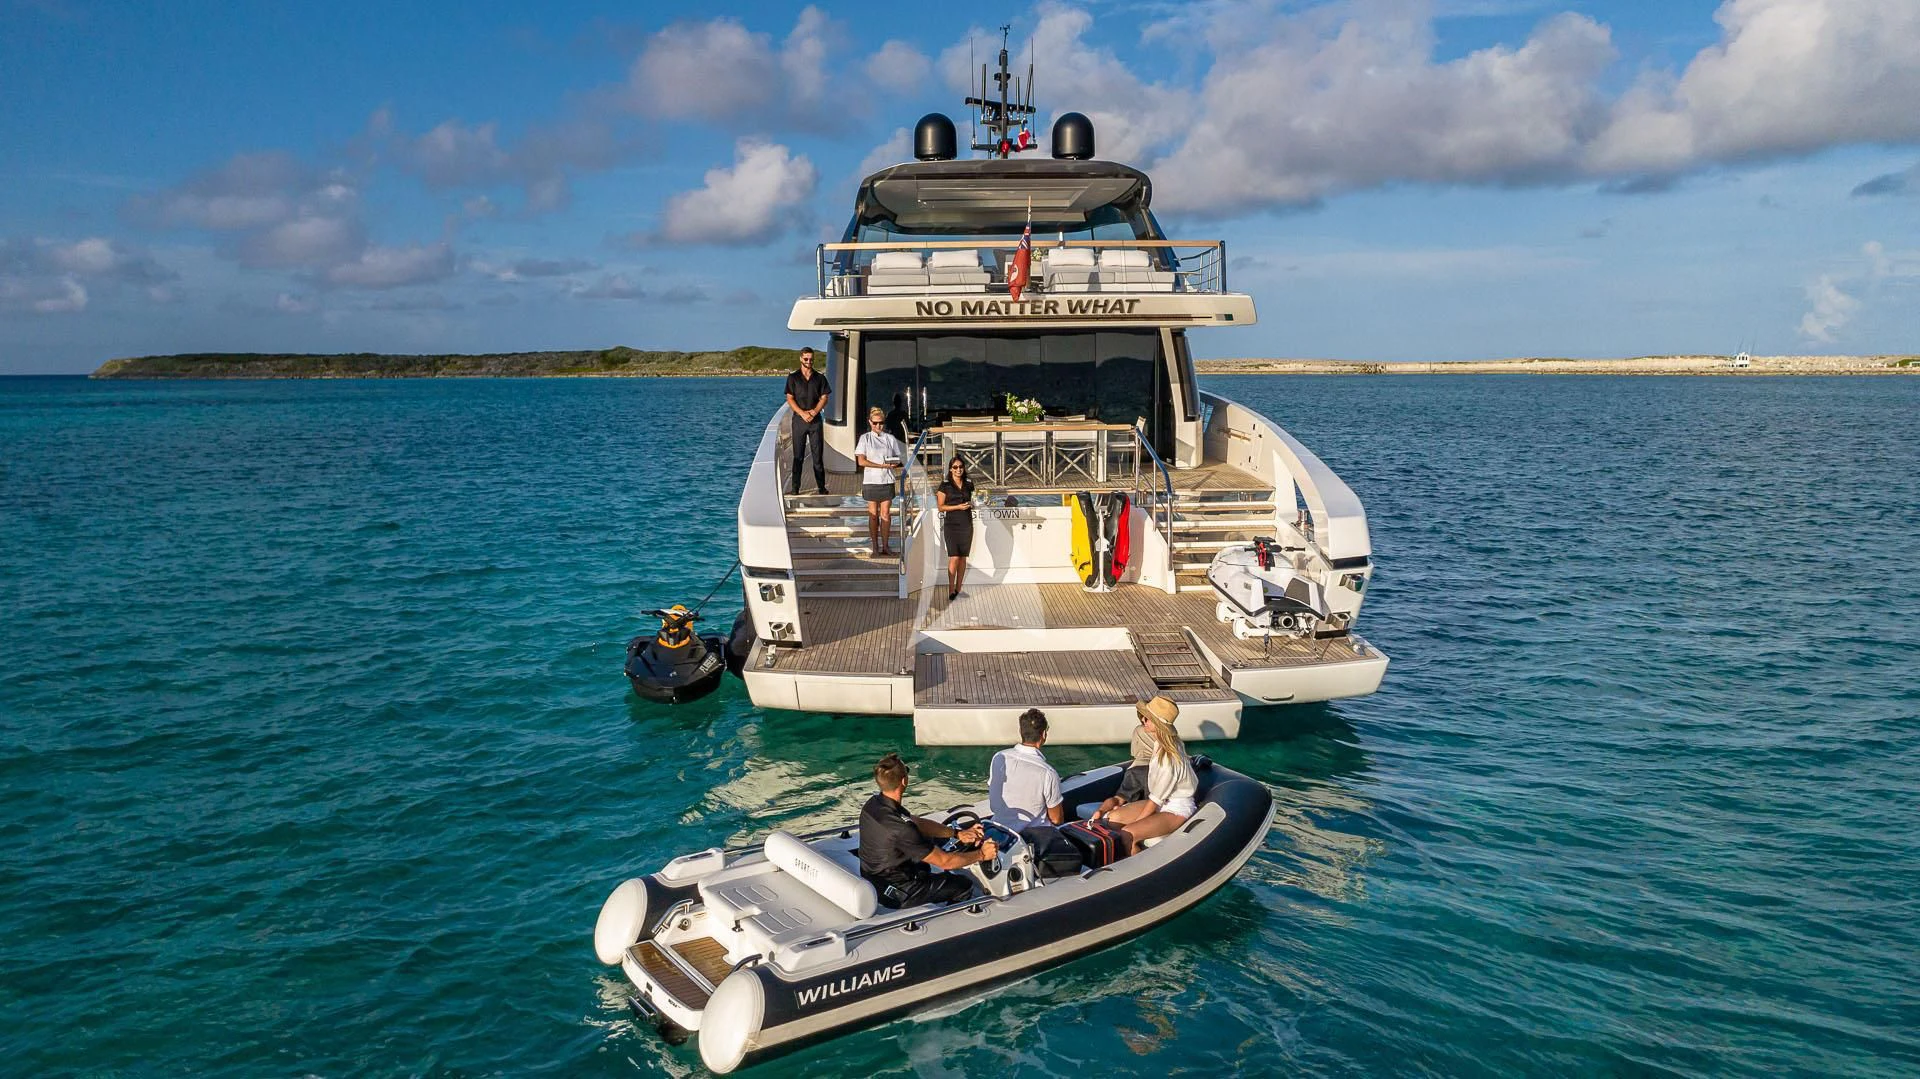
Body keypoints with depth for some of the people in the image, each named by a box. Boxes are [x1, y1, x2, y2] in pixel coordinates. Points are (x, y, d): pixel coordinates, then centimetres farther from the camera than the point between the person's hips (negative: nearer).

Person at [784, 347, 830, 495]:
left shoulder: (820, 377, 9)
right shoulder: (793, 377, 5)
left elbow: (824, 397, 5)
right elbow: (790, 398, 0)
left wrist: (814, 412, -11)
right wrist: (802, 413, -12)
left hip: (815, 420, 1)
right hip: (799, 419, -1)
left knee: (818, 455, 1)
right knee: (798, 456, 0)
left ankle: (822, 487, 5)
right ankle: (795, 488, 2)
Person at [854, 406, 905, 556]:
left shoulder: (890, 438, 9)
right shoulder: (865, 438, 1)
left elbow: (898, 458, 13)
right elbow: (861, 461, -8)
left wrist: (894, 464, -12)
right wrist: (882, 465, -16)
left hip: (887, 480, 2)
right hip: (871, 480, -2)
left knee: (886, 514, 0)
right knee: (873, 514, 2)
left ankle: (885, 546, 5)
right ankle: (875, 546, 8)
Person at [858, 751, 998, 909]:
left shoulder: (872, 804, -7)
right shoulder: (901, 829, -33)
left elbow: (920, 823, 5)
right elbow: (944, 861, -23)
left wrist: (958, 834, 2)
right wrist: (981, 854, -9)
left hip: (872, 879, 8)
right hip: (895, 894, -8)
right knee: (964, 886, 6)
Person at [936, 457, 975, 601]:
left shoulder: (969, 485, 9)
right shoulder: (945, 486, -2)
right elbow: (941, 507, -6)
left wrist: (970, 505, 9)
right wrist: (958, 507, -14)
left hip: (966, 525, 4)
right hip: (952, 525, -4)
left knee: (963, 557, 7)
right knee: (954, 558, -11)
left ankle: (958, 588, 15)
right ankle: (951, 590, -6)